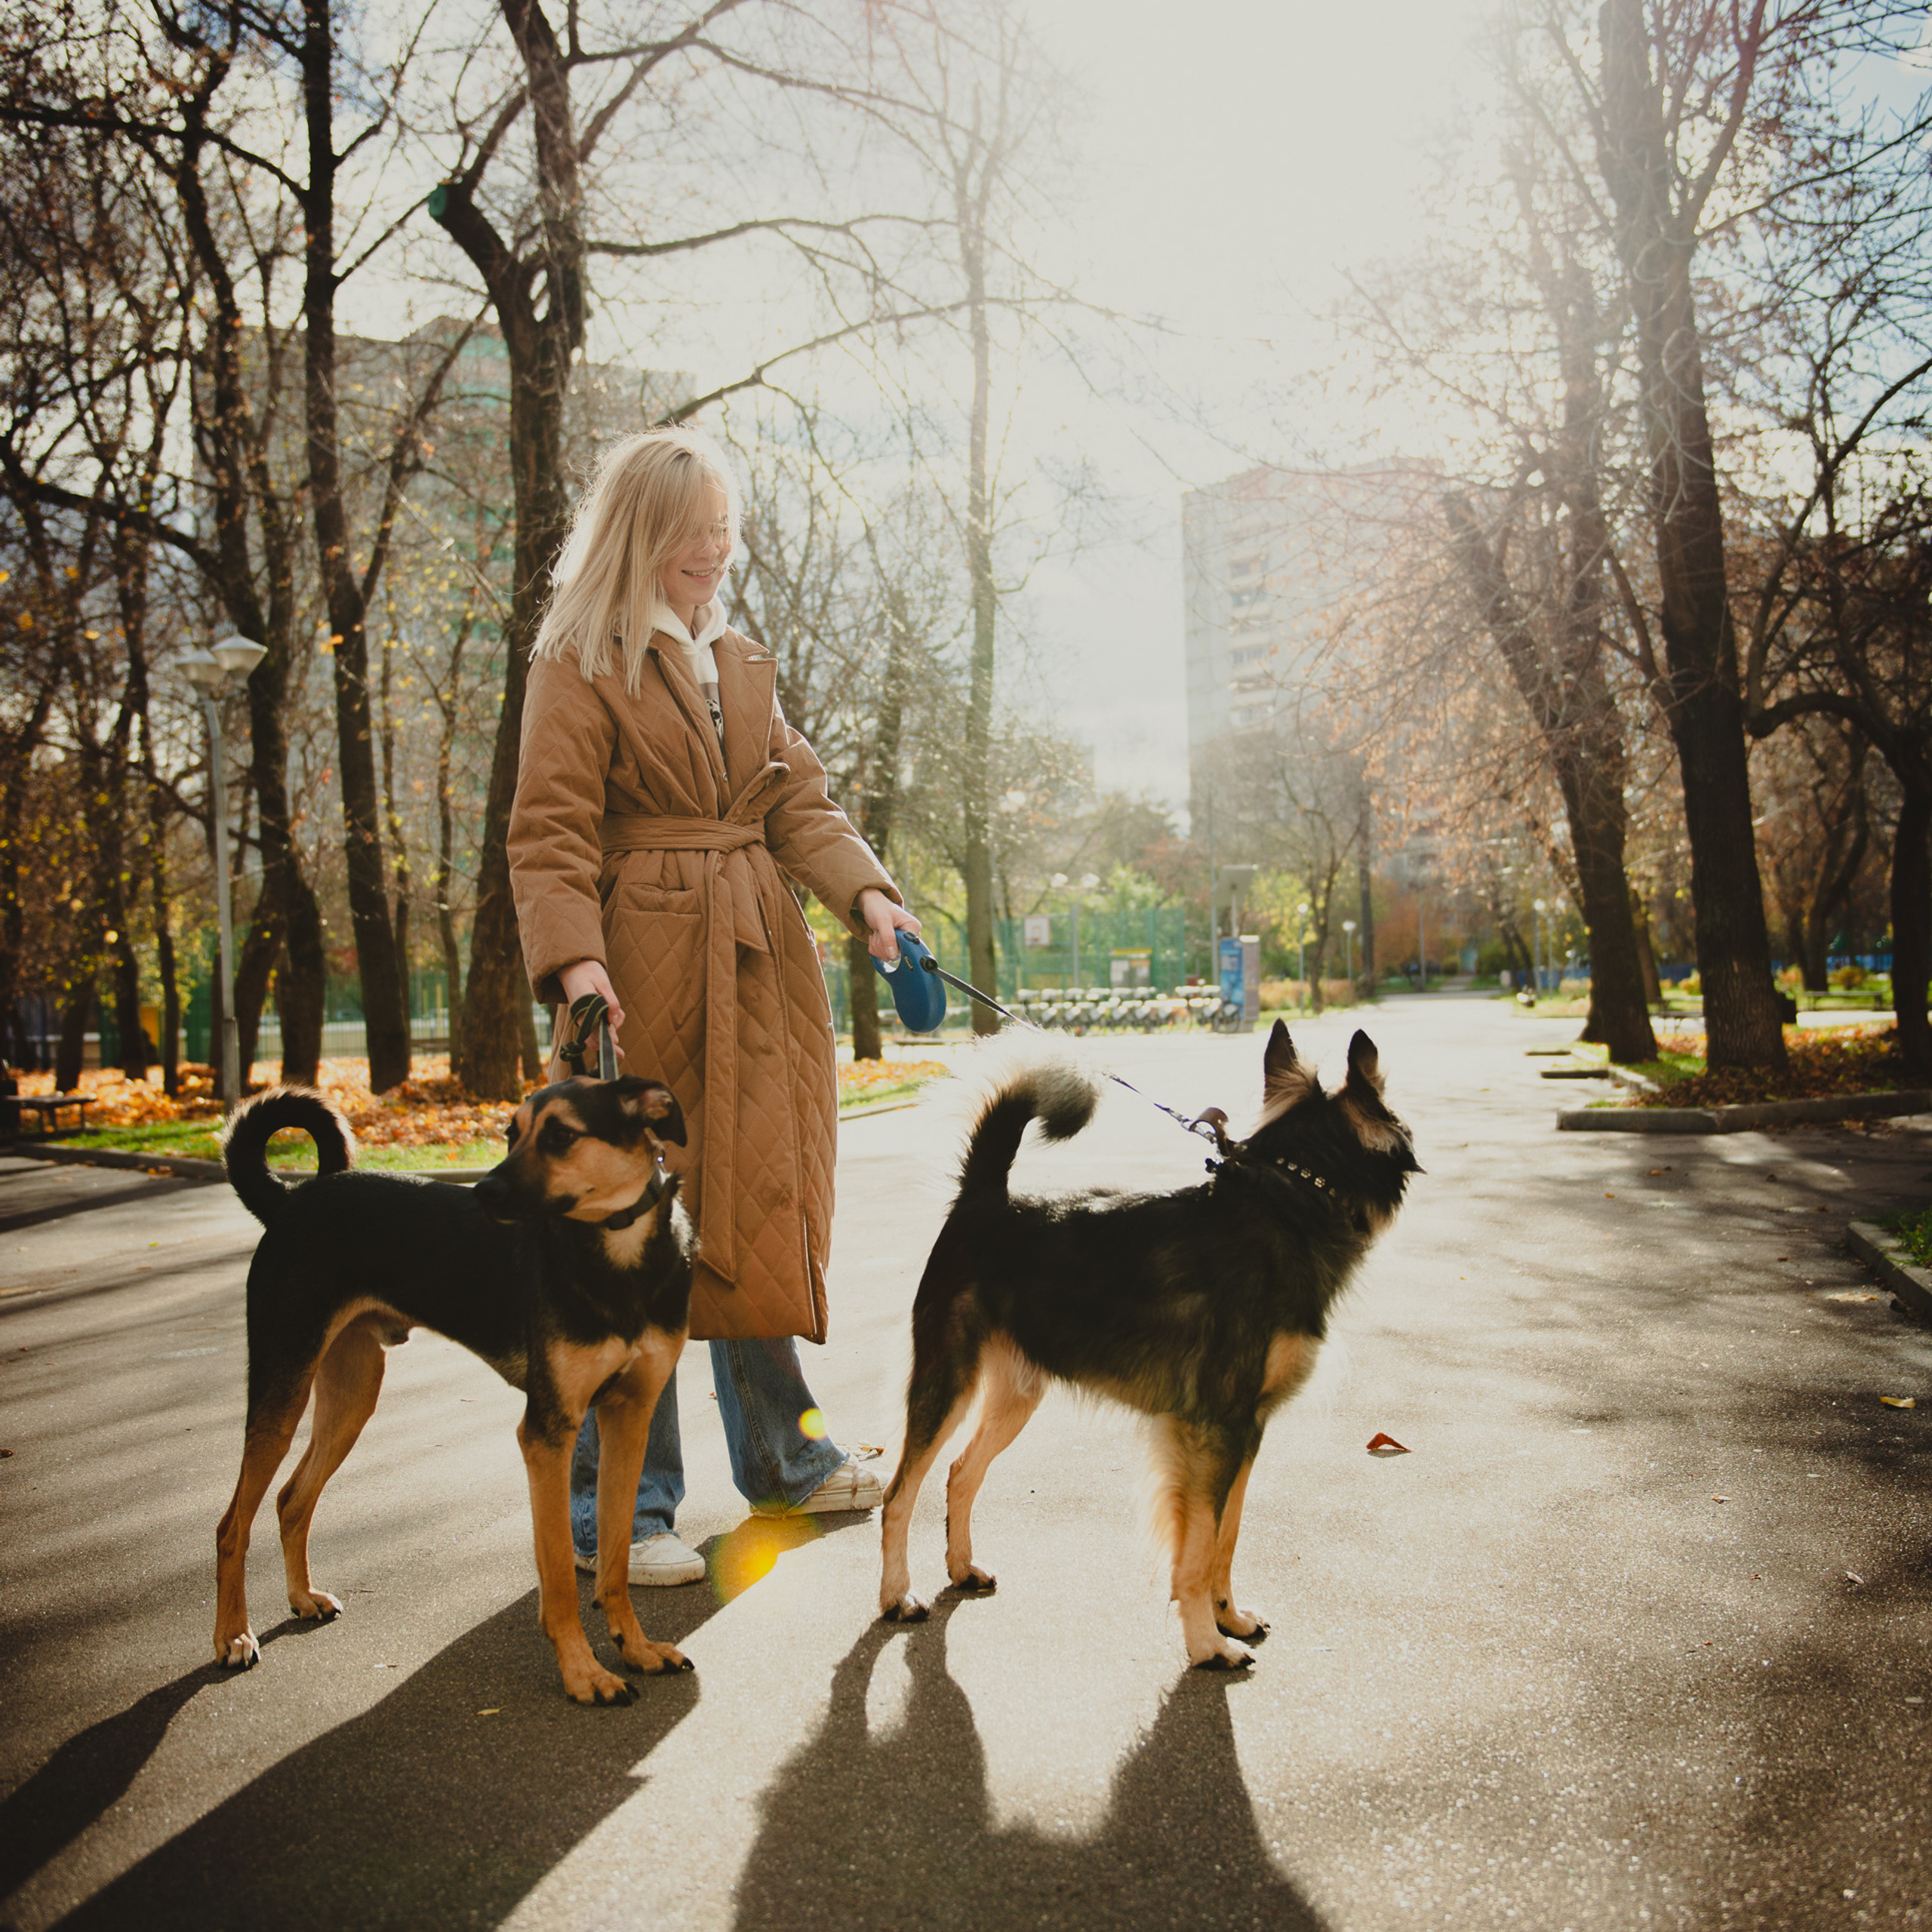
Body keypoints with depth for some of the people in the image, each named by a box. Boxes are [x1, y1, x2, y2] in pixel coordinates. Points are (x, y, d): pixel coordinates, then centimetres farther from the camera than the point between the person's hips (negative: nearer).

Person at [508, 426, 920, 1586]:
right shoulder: (581, 663, -3)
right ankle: (618, 1512, 9)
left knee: (762, 1209, 14)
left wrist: (867, 892, -6)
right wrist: (574, 957, -25)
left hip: (761, 968, 7)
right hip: (649, 968, -6)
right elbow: (553, 834, -9)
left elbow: (802, 803, 12)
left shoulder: (743, 665, 18)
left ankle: (784, 1458, 30)